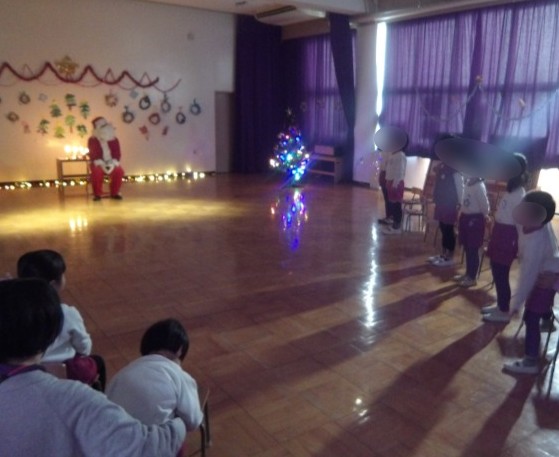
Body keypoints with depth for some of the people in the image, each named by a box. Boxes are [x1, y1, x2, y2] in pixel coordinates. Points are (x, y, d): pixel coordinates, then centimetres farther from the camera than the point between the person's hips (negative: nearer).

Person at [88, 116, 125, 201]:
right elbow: (93, 155, -10)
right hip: (98, 163, -2)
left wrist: (112, 164, -21)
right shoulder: (92, 140, -4)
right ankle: (97, 194, -19)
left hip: (111, 163, 2)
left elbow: (117, 154, -2)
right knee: (97, 172, -36)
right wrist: (101, 164, -26)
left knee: (119, 171, -29)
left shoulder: (114, 140, 2)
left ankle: (115, 193, -12)